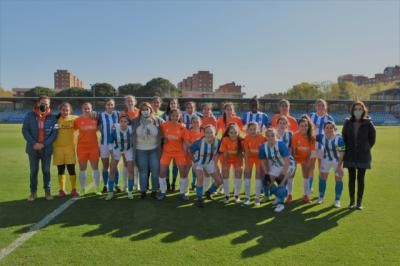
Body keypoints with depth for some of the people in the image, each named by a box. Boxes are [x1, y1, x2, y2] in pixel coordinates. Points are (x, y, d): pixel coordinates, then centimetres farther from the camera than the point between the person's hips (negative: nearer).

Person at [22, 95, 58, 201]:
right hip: (33, 148, 1)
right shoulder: (30, 115, -1)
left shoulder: (52, 117, -2)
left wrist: (44, 144, -13)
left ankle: (47, 191, 20)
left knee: (46, 170, 8)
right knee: (33, 171, 8)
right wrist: (34, 143, -13)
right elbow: (25, 130, -2)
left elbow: (54, 133, -4)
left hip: (46, 149, 0)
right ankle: (33, 192, 18)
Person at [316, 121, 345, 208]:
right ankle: (321, 197, 27)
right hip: (326, 159, 3)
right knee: (322, 177, 8)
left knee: (338, 179, 2)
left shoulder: (339, 139, -30)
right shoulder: (321, 137, -20)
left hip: (337, 160, -3)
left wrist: (339, 166, -23)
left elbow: (342, 154, -24)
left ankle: (337, 200, 19)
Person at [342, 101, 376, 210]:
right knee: (351, 178, 7)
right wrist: (347, 149, 6)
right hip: (350, 155, 1)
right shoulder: (347, 123, -1)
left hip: (363, 156, -1)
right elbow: (344, 138, 7)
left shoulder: (368, 123, -6)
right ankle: (352, 201, 18)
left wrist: (366, 148, 7)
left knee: (361, 179, 6)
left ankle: (359, 202, 17)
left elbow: (372, 139, 4)